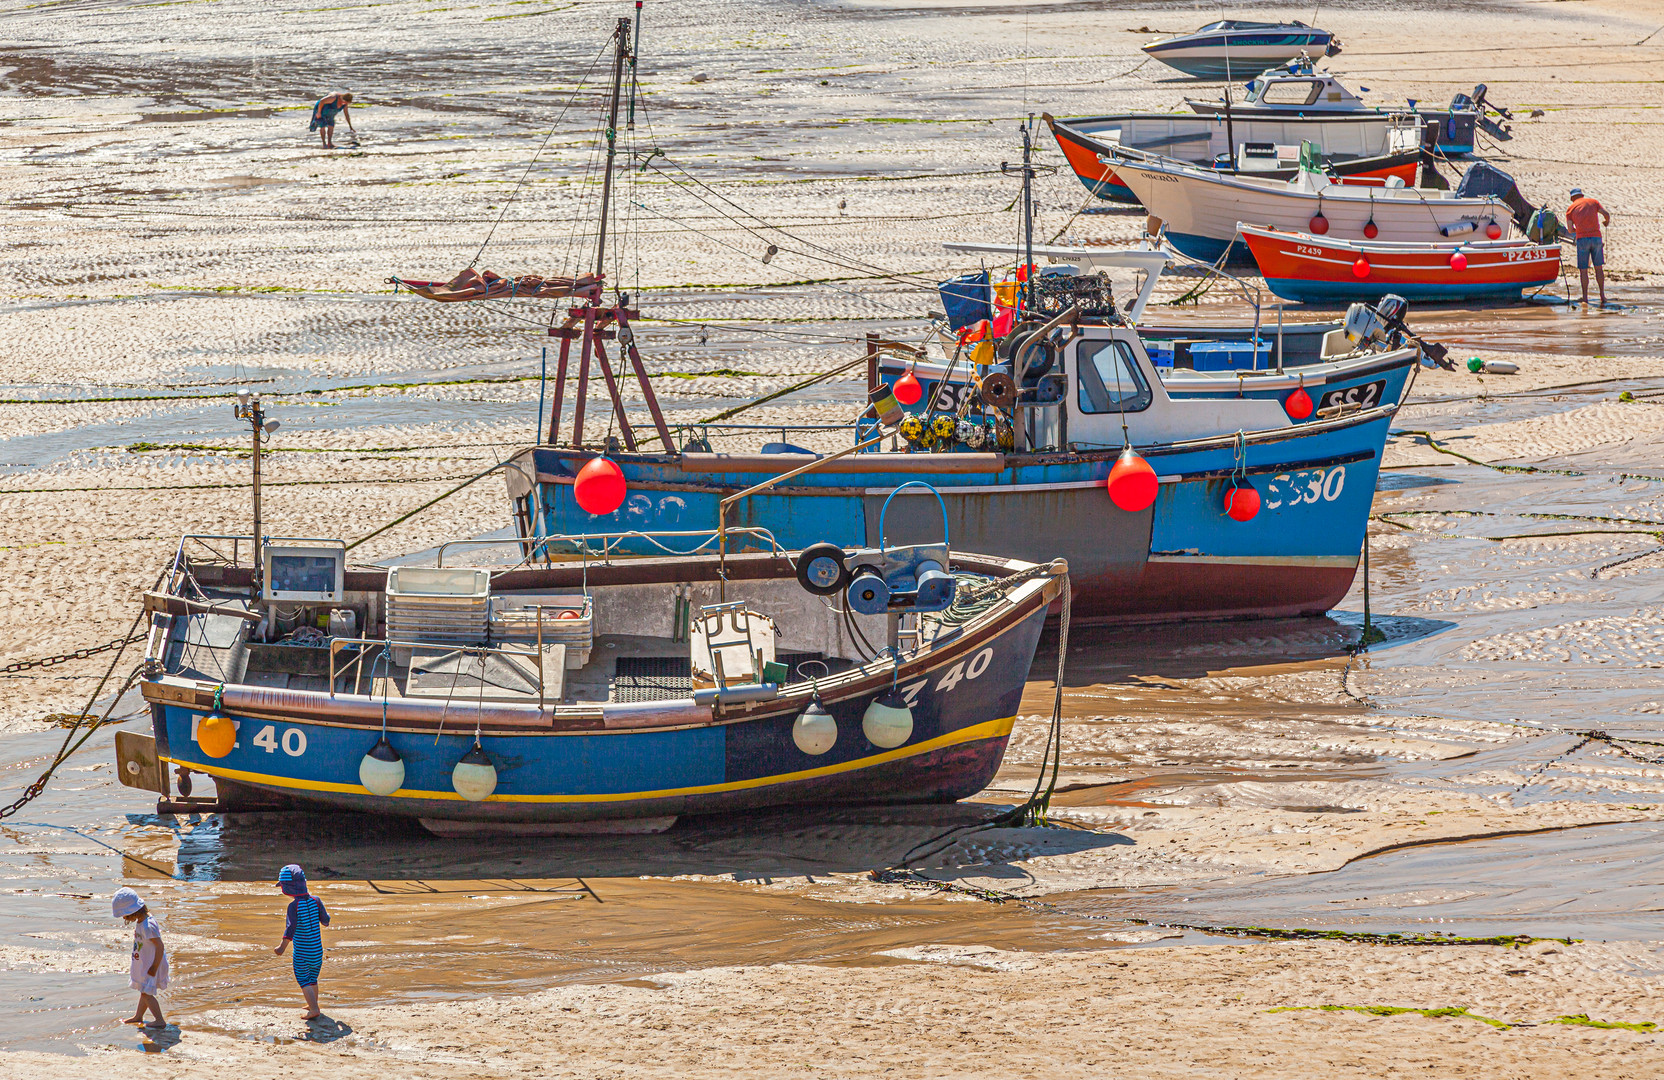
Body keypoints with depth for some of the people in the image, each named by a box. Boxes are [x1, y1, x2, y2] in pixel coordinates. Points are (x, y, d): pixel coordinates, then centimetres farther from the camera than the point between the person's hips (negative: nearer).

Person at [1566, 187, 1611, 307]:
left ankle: (1585, 298, -1)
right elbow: (1606, 214, 5)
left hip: (1582, 238, -1)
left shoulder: (1570, 208, 11)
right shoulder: (1593, 202, 14)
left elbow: (1570, 229, 5)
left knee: (1583, 270, 2)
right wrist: (1607, 221, 27)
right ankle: (1602, 296, 10)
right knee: (1598, 267, 10)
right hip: (1596, 237, 1)